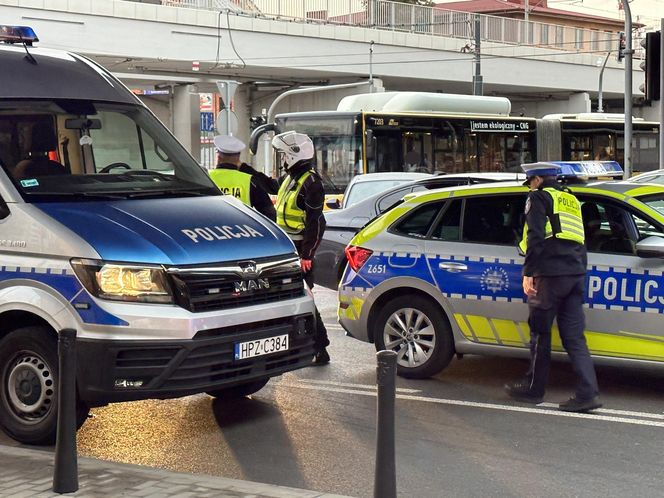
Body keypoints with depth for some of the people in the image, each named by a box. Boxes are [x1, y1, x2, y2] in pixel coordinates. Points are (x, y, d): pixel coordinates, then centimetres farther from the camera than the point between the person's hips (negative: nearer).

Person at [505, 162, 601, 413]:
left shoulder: (539, 197, 1)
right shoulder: (571, 200, 23)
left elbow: (535, 237, -12)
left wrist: (528, 272, -13)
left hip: (551, 273, -7)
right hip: (576, 272, 7)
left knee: (540, 332, 5)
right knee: (573, 335, 5)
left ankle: (533, 388, 15)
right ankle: (588, 393, -4)